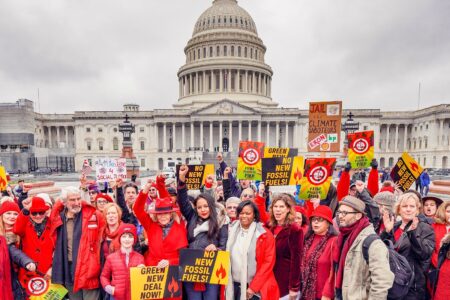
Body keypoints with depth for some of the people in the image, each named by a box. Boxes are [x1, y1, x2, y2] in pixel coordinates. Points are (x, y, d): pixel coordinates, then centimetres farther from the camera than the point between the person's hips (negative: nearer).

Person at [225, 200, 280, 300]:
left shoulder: (265, 234, -8)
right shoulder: (232, 231, 3)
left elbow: (268, 262, -9)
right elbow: (226, 258, 11)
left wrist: (253, 287, -11)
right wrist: (225, 283, 4)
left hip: (255, 287, -3)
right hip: (233, 285, 3)